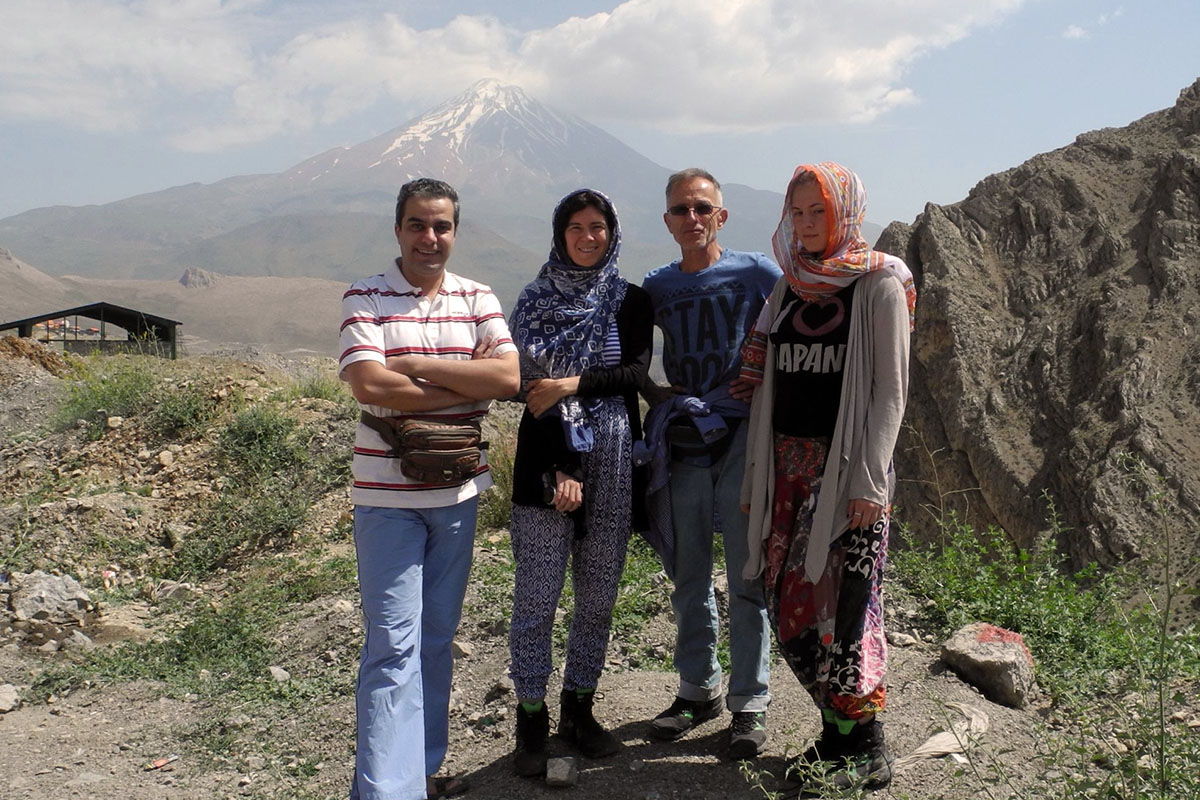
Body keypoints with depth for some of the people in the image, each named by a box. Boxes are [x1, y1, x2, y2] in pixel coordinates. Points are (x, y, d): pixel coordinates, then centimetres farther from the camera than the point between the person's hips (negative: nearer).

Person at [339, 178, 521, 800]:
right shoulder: (365, 299, -4)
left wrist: (418, 365, -15)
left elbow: (509, 376, -8)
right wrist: (468, 390, -13)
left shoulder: (477, 299, 6)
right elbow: (369, 386, -19)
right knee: (394, 645, -6)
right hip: (387, 497, -4)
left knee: (437, 638, 14)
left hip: (458, 493, 4)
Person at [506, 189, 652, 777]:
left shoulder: (630, 302, 10)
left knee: (598, 595, 8)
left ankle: (579, 709, 24)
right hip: (546, 461, -2)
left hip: (612, 466, 2)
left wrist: (572, 385, -18)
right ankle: (532, 721, 12)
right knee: (537, 596, -2)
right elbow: (531, 388, -4)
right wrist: (559, 469, -12)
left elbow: (636, 371, -5)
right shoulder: (534, 302, 5)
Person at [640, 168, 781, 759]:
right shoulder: (656, 287, 10)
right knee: (688, 578, 12)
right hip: (679, 445, 4)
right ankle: (699, 689, 28)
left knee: (748, 578, 2)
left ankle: (750, 703, 15)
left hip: (744, 443, -3)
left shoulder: (756, 273, 0)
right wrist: (656, 394, 1)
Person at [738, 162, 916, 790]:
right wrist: (756, 473, 11)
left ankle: (866, 750, 9)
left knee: (842, 599, -5)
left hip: (848, 463, -6)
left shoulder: (879, 285, -2)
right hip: (787, 461, 6)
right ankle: (838, 730, 19)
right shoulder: (788, 288, 14)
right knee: (787, 601, 4)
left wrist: (870, 482, -14)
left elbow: (890, 390, -7)